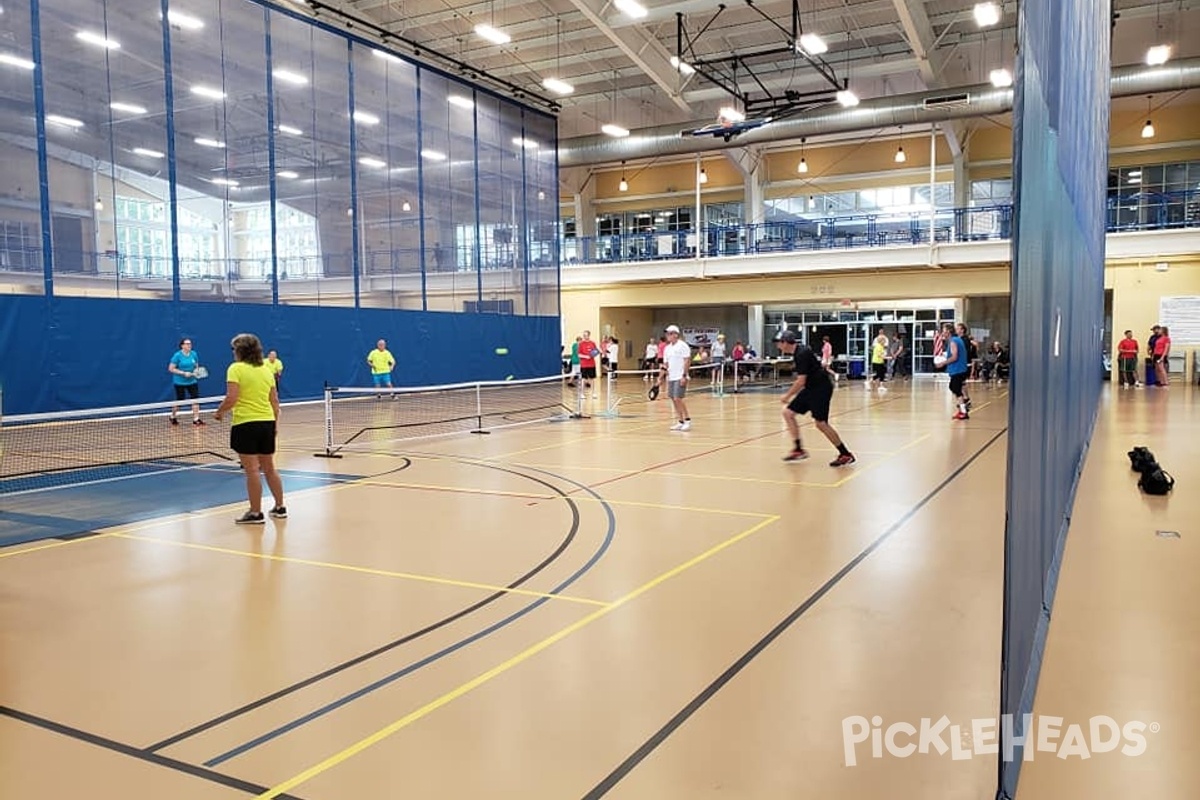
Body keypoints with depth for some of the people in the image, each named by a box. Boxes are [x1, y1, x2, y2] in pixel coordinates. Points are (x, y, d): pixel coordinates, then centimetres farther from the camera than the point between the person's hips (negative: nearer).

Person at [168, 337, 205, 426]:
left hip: (192, 381, 4)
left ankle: (196, 419, -2)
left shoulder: (194, 354, 1)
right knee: (179, 400, 6)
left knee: (195, 398, -6)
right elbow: (171, 369, -12)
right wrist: (183, 373, -20)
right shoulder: (177, 355, -13)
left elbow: (196, 366, 14)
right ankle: (173, 417, 30)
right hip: (180, 382, -4)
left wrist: (196, 371, -9)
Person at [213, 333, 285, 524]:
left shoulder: (236, 369, -8)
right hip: (268, 422, 6)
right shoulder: (267, 370, 9)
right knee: (269, 467, 16)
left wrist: (219, 412, 0)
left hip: (245, 423, -6)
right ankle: (280, 507, 22)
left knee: (252, 469, -1)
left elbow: (231, 399, -17)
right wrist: (275, 423, 20)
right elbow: (275, 401, 11)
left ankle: (255, 513, 5)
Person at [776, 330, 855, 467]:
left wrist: (787, 396, -13)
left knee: (820, 423, -11)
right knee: (788, 413, 5)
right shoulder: (797, 352, 9)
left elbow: (801, 381, -22)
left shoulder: (802, 354, -20)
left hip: (821, 388, -10)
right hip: (811, 388, 10)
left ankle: (846, 455, 0)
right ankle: (799, 450, 9)